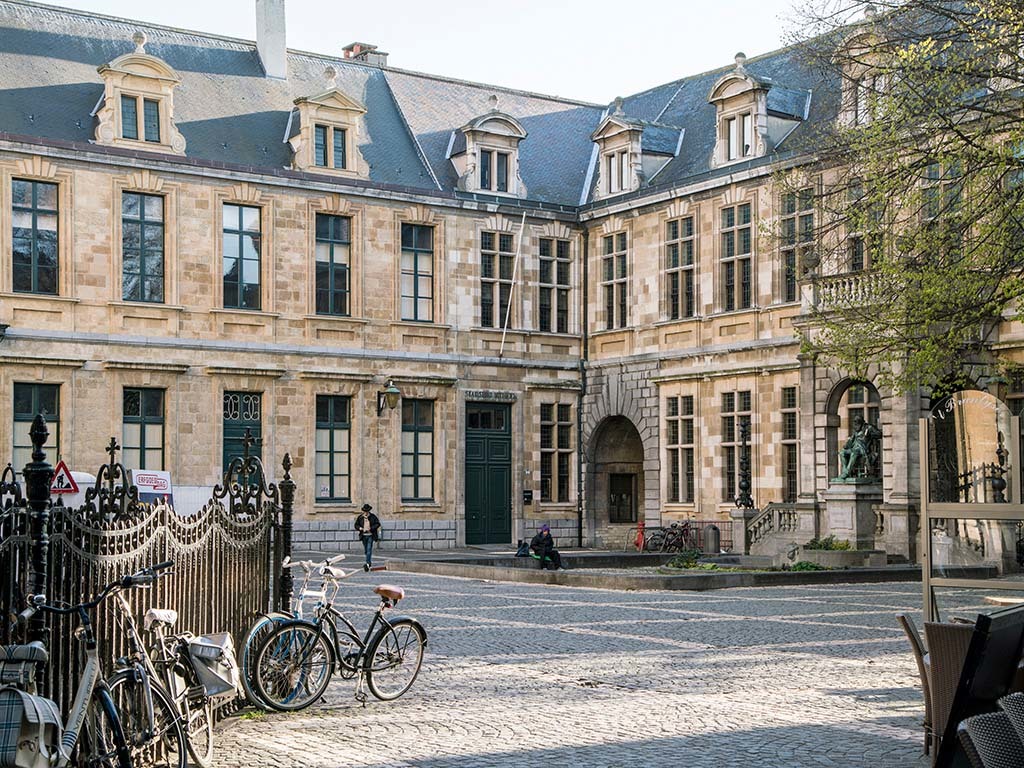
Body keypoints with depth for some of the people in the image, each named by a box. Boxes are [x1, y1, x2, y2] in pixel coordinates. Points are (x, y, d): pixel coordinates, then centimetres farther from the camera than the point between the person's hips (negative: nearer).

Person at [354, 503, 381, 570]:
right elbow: (356, 525, 8)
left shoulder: (373, 517, -2)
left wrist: (371, 528, -15)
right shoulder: (360, 517, 3)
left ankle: (368, 563, -16)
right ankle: (370, 561, 31)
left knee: (369, 549, -13)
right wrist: (360, 528, -13)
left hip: (370, 535, -3)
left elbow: (378, 524, -3)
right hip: (363, 535, 3)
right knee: (365, 550, 12)